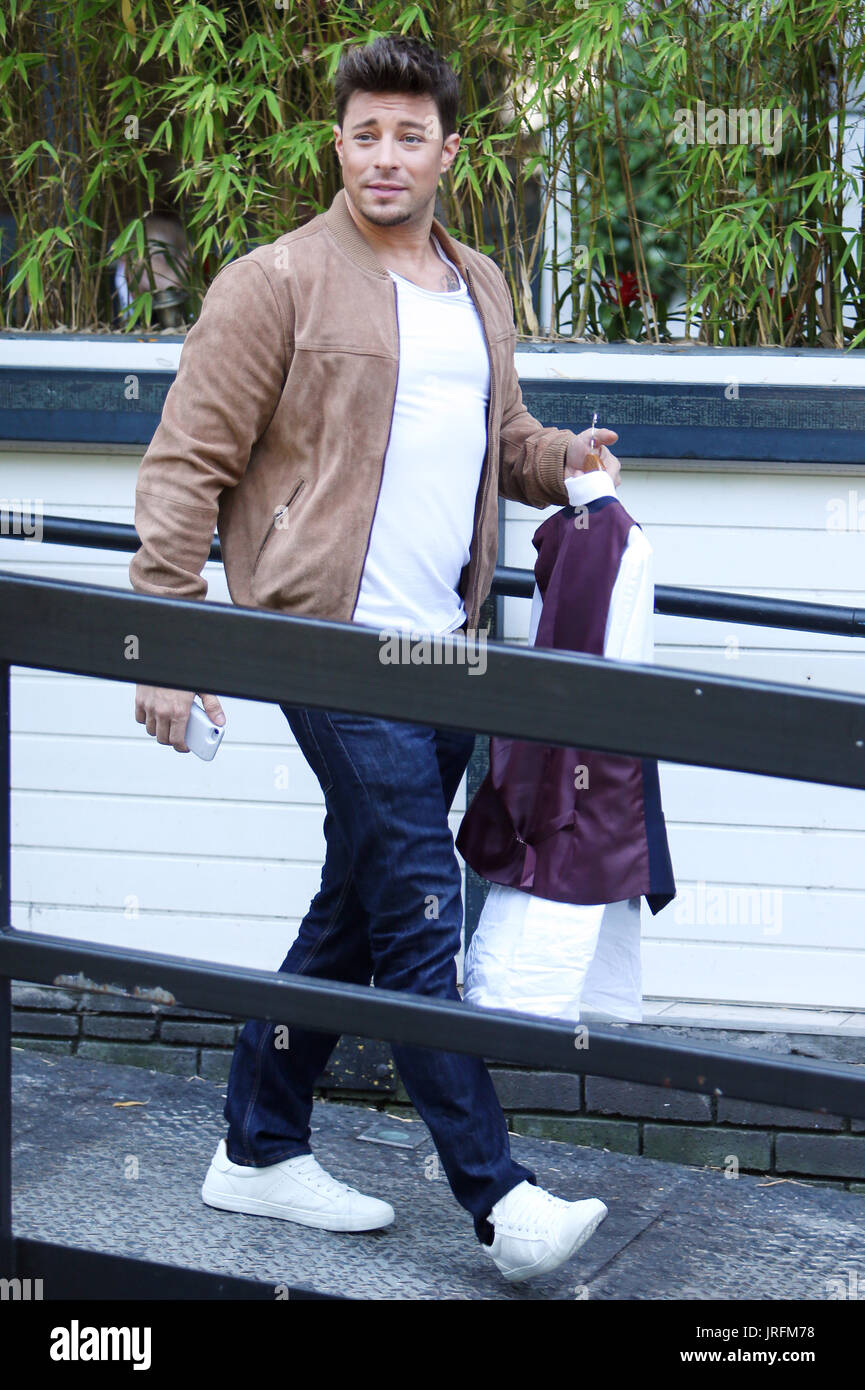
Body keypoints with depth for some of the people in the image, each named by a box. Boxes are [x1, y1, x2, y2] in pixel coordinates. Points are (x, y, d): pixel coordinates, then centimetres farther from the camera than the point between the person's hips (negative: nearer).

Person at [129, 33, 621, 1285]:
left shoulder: (482, 289, 16)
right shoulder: (275, 284, -6)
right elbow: (186, 465, -7)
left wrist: (565, 461, 7)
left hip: (445, 648, 7)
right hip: (332, 638, -7)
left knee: (358, 907, 13)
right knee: (419, 902, -10)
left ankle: (259, 1150, 26)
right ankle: (496, 1195, -6)